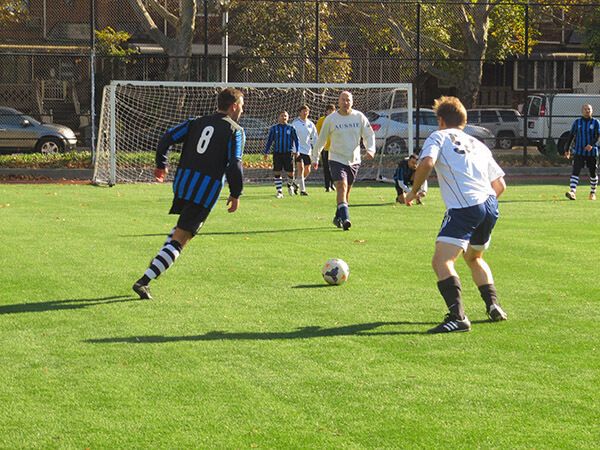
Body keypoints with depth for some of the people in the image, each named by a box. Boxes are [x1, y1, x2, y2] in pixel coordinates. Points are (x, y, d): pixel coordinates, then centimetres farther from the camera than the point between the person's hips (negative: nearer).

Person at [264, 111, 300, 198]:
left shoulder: (291, 128, 4)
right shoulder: (274, 128, 5)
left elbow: (296, 140, 6)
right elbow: (269, 141, 10)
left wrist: (296, 151, -6)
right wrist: (266, 152, 5)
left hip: (288, 153, 0)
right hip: (277, 153, 0)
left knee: (290, 173, -1)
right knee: (277, 172, -3)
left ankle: (290, 185, 30)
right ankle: (279, 191, 5)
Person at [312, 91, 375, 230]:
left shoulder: (359, 117, 1)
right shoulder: (330, 119, -4)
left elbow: (369, 135, 6)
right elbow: (321, 139, 6)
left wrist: (370, 149, -13)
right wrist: (315, 158, 10)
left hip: (354, 160, 3)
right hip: (336, 159, -3)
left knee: (347, 191, 11)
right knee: (342, 186, -20)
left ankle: (338, 218, 27)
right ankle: (345, 218, -29)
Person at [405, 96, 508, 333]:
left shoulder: (439, 136, 10)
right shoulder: (477, 144, 27)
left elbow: (427, 162, -11)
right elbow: (500, 185, 25)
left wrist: (414, 191, 2)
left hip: (464, 208, -7)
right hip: (490, 205, 7)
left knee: (441, 261, -14)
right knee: (474, 258, 31)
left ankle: (457, 316, -30)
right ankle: (493, 305, 25)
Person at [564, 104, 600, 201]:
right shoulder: (577, 122, 6)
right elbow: (571, 136, 11)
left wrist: (591, 144, -26)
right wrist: (567, 149, 9)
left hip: (592, 152, 0)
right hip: (579, 152, 0)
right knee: (575, 171, -14)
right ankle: (572, 192, -24)